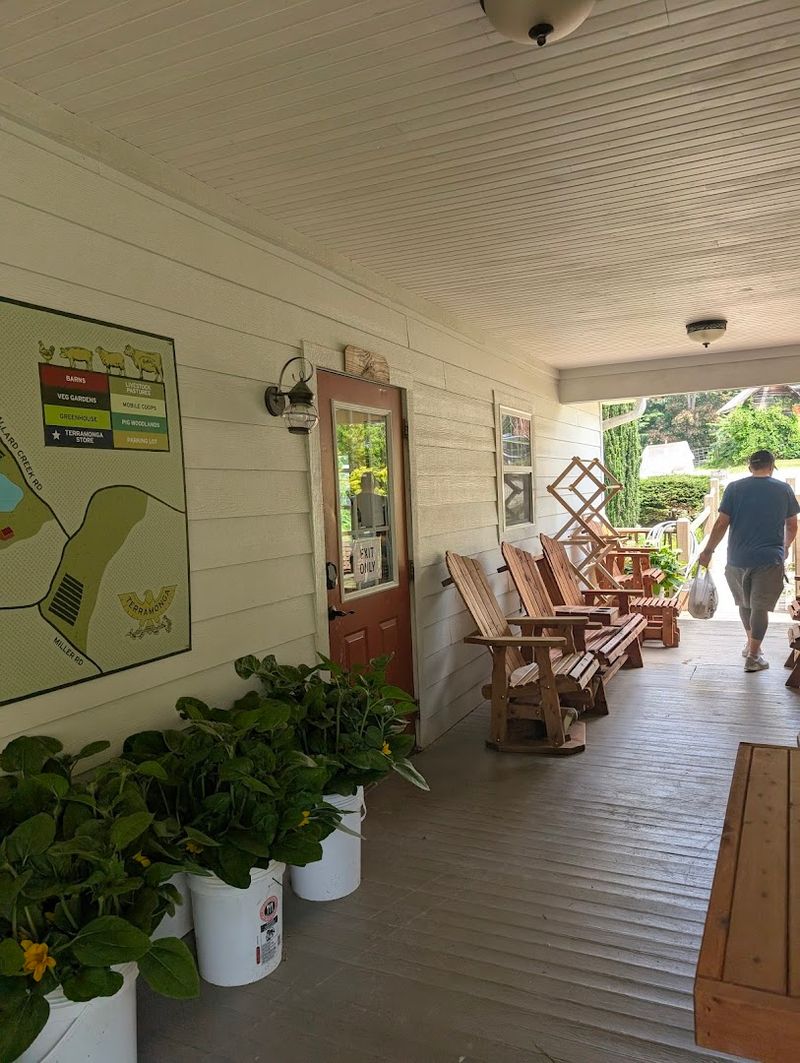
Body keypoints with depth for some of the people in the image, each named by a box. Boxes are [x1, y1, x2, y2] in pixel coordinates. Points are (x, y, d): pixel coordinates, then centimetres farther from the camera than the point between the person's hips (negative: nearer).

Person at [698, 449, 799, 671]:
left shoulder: (734, 488, -1)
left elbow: (721, 524, -5)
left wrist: (708, 551, 4)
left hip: (737, 559, 1)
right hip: (770, 559, -1)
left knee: (745, 603, 20)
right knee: (760, 607, 5)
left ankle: (751, 644, 34)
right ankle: (753, 656, 8)